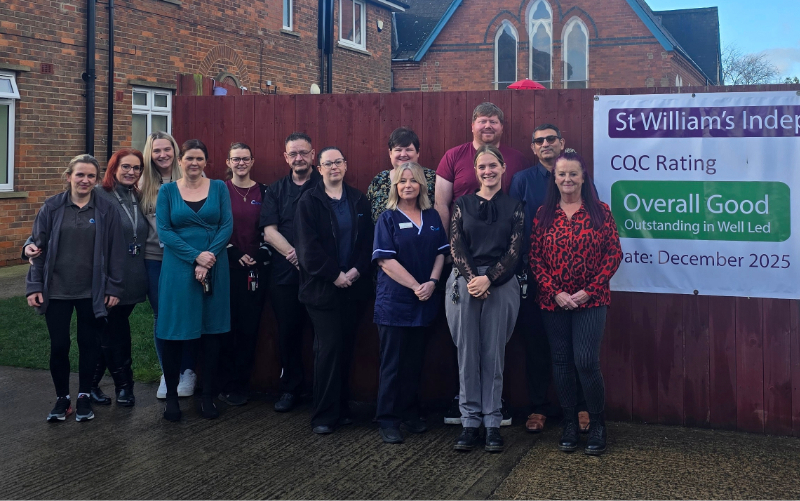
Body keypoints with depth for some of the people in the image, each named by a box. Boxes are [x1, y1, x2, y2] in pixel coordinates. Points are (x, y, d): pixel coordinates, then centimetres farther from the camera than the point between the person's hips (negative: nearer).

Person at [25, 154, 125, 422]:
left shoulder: (106, 210, -1)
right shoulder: (52, 207, 1)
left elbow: (115, 252, 0)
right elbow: (38, 247, 2)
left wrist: (114, 288, -3)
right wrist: (34, 285, -3)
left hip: (92, 292, 0)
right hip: (56, 290, 0)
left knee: (89, 344, 8)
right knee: (59, 345, 4)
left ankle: (84, 397, 23)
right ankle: (62, 398, 20)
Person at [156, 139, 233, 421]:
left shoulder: (219, 188, 6)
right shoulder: (167, 191, 5)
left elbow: (227, 226, -1)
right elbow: (164, 231, -3)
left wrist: (209, 259, -13)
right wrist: (196, 256, -14)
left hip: (214, 268, 1)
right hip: (177, 269, -1)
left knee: (212, 332, 4)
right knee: (174, 334, 0)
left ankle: (208, 397, 13)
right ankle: (171, 396, 13)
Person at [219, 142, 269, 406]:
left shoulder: (263, 192, 10)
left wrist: (262, 257, -3)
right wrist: (235, 255, -9)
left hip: (255, 268, 2)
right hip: (227, 266, -2)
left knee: (249, 327, 3)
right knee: (227, 327, -1)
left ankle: (242, 384, 14)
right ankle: (228, 385, 9)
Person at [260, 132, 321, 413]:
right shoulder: (276, 191, 13)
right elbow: (269, 231, 3)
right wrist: (293, 253, -12)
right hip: (285, 273, 3)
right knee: (288, 332, 8)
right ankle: (290, 389, 21)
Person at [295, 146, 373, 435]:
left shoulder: (359, 201, 11)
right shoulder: (309, 201, -1)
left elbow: (368, 241, 7)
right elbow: (308, 247, -9)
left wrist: (357, 270, -8)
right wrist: (334, 274, -12)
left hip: (353, 286, 4)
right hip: (322, 287, -4)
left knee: (345, 348, 8)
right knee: (328, 349, -6)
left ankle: (341, 409, 18)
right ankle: (324, 416, 1)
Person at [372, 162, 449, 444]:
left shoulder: (432, 217, 9)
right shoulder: (388, 218, -4)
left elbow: (440, 252, 8)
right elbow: (385, 260, -11)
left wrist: (432, 282, -10)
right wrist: (415, 286, -16)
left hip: (424, 302, 4)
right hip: (394, 301, -4)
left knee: (415, 361, 11)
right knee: (392, 363, 1)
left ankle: (409, 413, 24)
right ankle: (388, 420, 9)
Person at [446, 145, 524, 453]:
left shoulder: (514, 207, 8)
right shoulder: (463, 204, 11)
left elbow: (514, 251, 0)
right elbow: (456, 246, 3)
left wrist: (488, 279, -11)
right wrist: (472, 279, -11)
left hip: (500, 285, -1)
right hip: (465, 283, 1)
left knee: (493, 354, 1)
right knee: (467, 353, 2)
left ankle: (493, 423, 9)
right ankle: (470, 421, 9)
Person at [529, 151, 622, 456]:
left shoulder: (600, 211, 0)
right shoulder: (543, 214, 5)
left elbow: (614, 254, -2)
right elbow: (535, 258, 2)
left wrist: (589, 290, -10)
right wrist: (555, 292, -8)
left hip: (591, 300, -2)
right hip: (553, 302, 2)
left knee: (586, 362, -8)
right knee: (561, 363, 7)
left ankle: (597, 426, 10)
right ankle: (569, 424, 21)